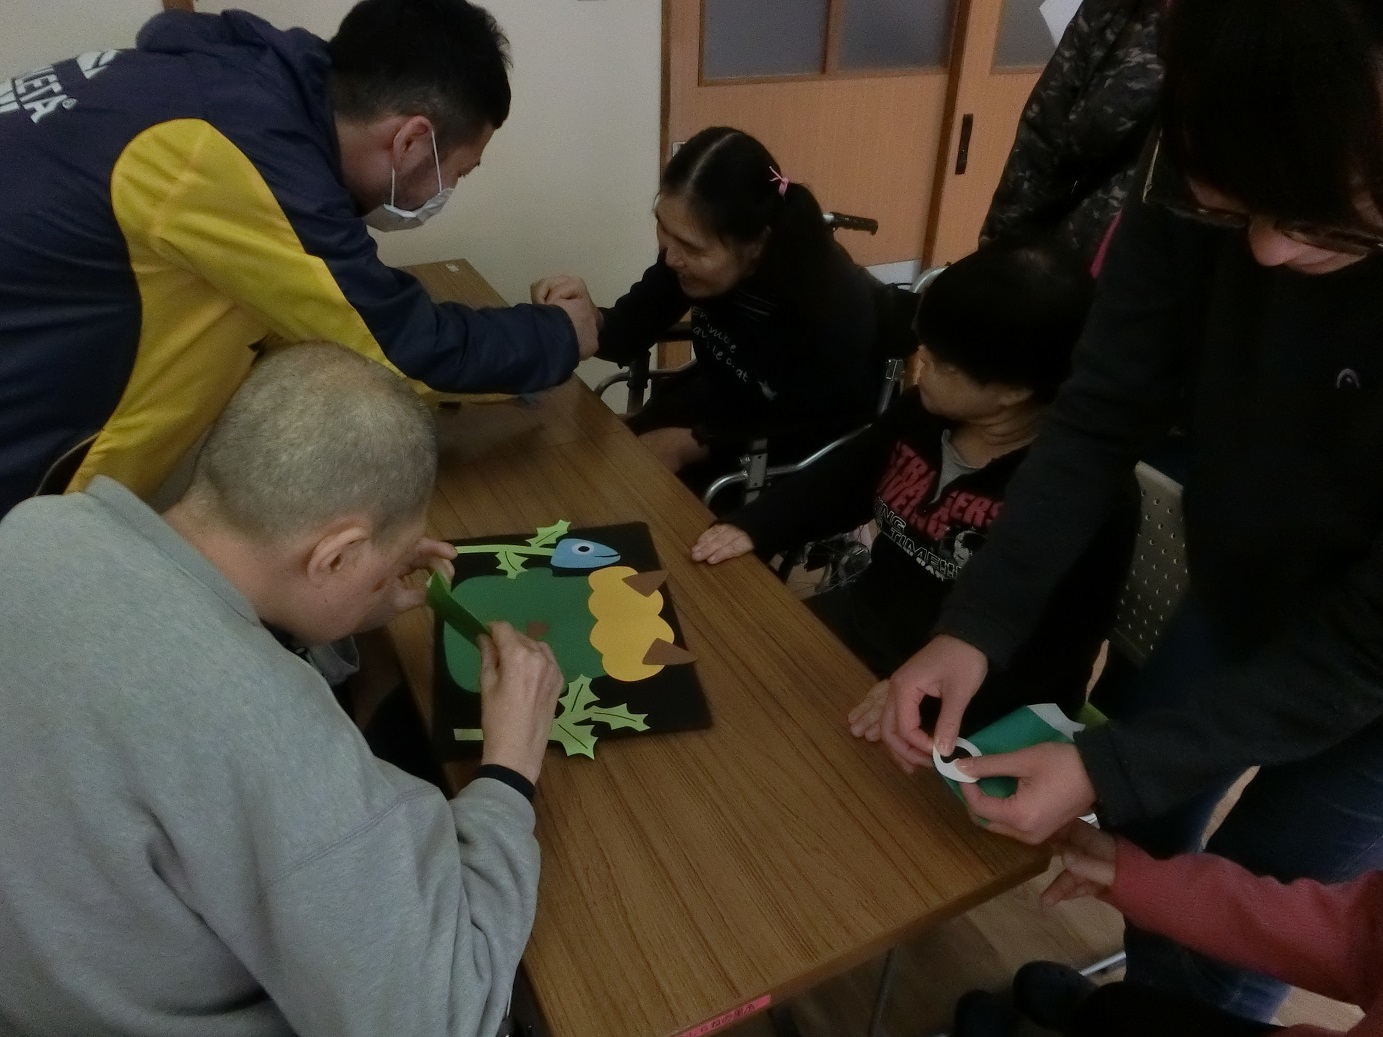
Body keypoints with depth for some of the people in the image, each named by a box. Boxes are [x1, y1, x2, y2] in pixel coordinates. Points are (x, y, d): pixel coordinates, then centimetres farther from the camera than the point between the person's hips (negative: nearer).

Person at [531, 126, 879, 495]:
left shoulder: (834, 306, -32)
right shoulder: (693, 244, -16)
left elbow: (809, 438, -21)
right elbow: (630, 334, -5)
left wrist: (692, 444, -21)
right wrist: (590, 320, -28)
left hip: (789, 463, -5)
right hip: (721, 406, 5)